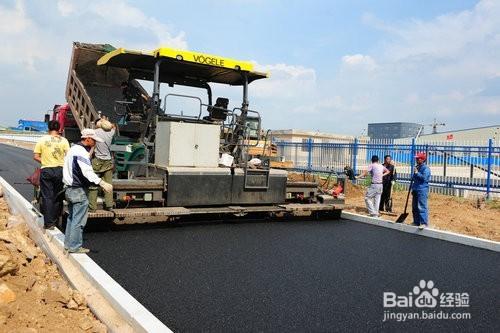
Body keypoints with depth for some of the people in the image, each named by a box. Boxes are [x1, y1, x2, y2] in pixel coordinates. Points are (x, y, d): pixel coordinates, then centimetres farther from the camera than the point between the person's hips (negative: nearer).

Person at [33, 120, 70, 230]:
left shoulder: (42, 140, 0)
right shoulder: (63, 140, -3)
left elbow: (36, 156, 0)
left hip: (46, 170, 0)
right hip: (60, 170, 0)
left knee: (47, 197, 3)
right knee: (58, 197, 11)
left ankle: (49, 223, 0)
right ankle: (55, 221, 19)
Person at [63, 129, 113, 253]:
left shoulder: (73, 149, 14)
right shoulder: (81, 152, -18)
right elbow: (87, 172, -30)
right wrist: (103, 183, -38)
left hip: (70, 188, 10)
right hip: (79, 191, -10)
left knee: (71, 217, 18)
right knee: (79, 220, -3)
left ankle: (68, 244, 26)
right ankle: (75, 246, 3)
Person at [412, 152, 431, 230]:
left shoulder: (426, 168, -10)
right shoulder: (417, 167, 17)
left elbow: (424, 178, -23)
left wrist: (417, 173, -17)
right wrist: (413, 189, 24)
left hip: (422, 190, -9)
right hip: (415, 190, 9)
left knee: (422, 207, -13)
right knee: (414, 207, 13)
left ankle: (424, 223, -13)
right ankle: (416, 222, 21)